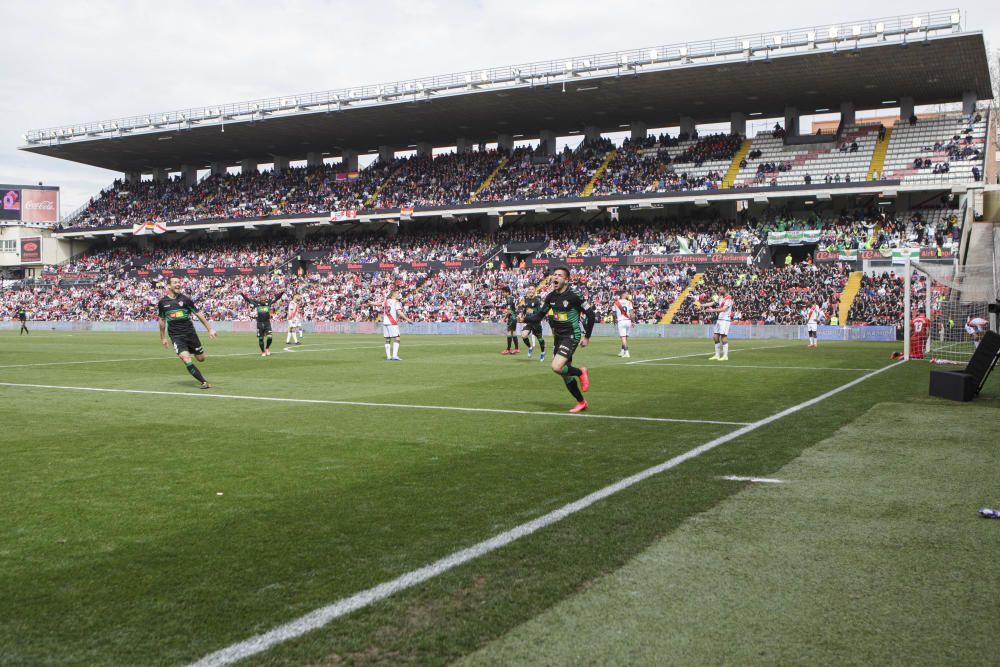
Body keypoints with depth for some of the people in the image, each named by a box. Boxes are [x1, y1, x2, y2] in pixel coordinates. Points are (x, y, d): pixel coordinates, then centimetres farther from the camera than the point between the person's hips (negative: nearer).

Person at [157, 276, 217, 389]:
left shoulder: (185, 298, -1)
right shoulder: (162, 302, 3)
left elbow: (198, 314, 4)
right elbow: (162, 320, 16)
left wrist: (210, 329, 1)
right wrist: (162, 337, 20)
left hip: (190, 332, 1)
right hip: (175, 336, -1)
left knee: (201, 358, 6)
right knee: (186, 359, -18)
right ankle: (204, 382, -11)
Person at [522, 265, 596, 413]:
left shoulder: (573, 295, -15)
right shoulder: (551, 296, 4)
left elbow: (591, 314, -9)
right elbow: (539, 315, 7)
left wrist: (586, 337, -8)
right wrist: (524, 318, -12)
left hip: (571, 336, -7)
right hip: (558, 336, 7)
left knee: (557, 367, -22)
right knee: (564, 373, 11)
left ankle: (581, 373, 7)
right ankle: (581, 403, 26)